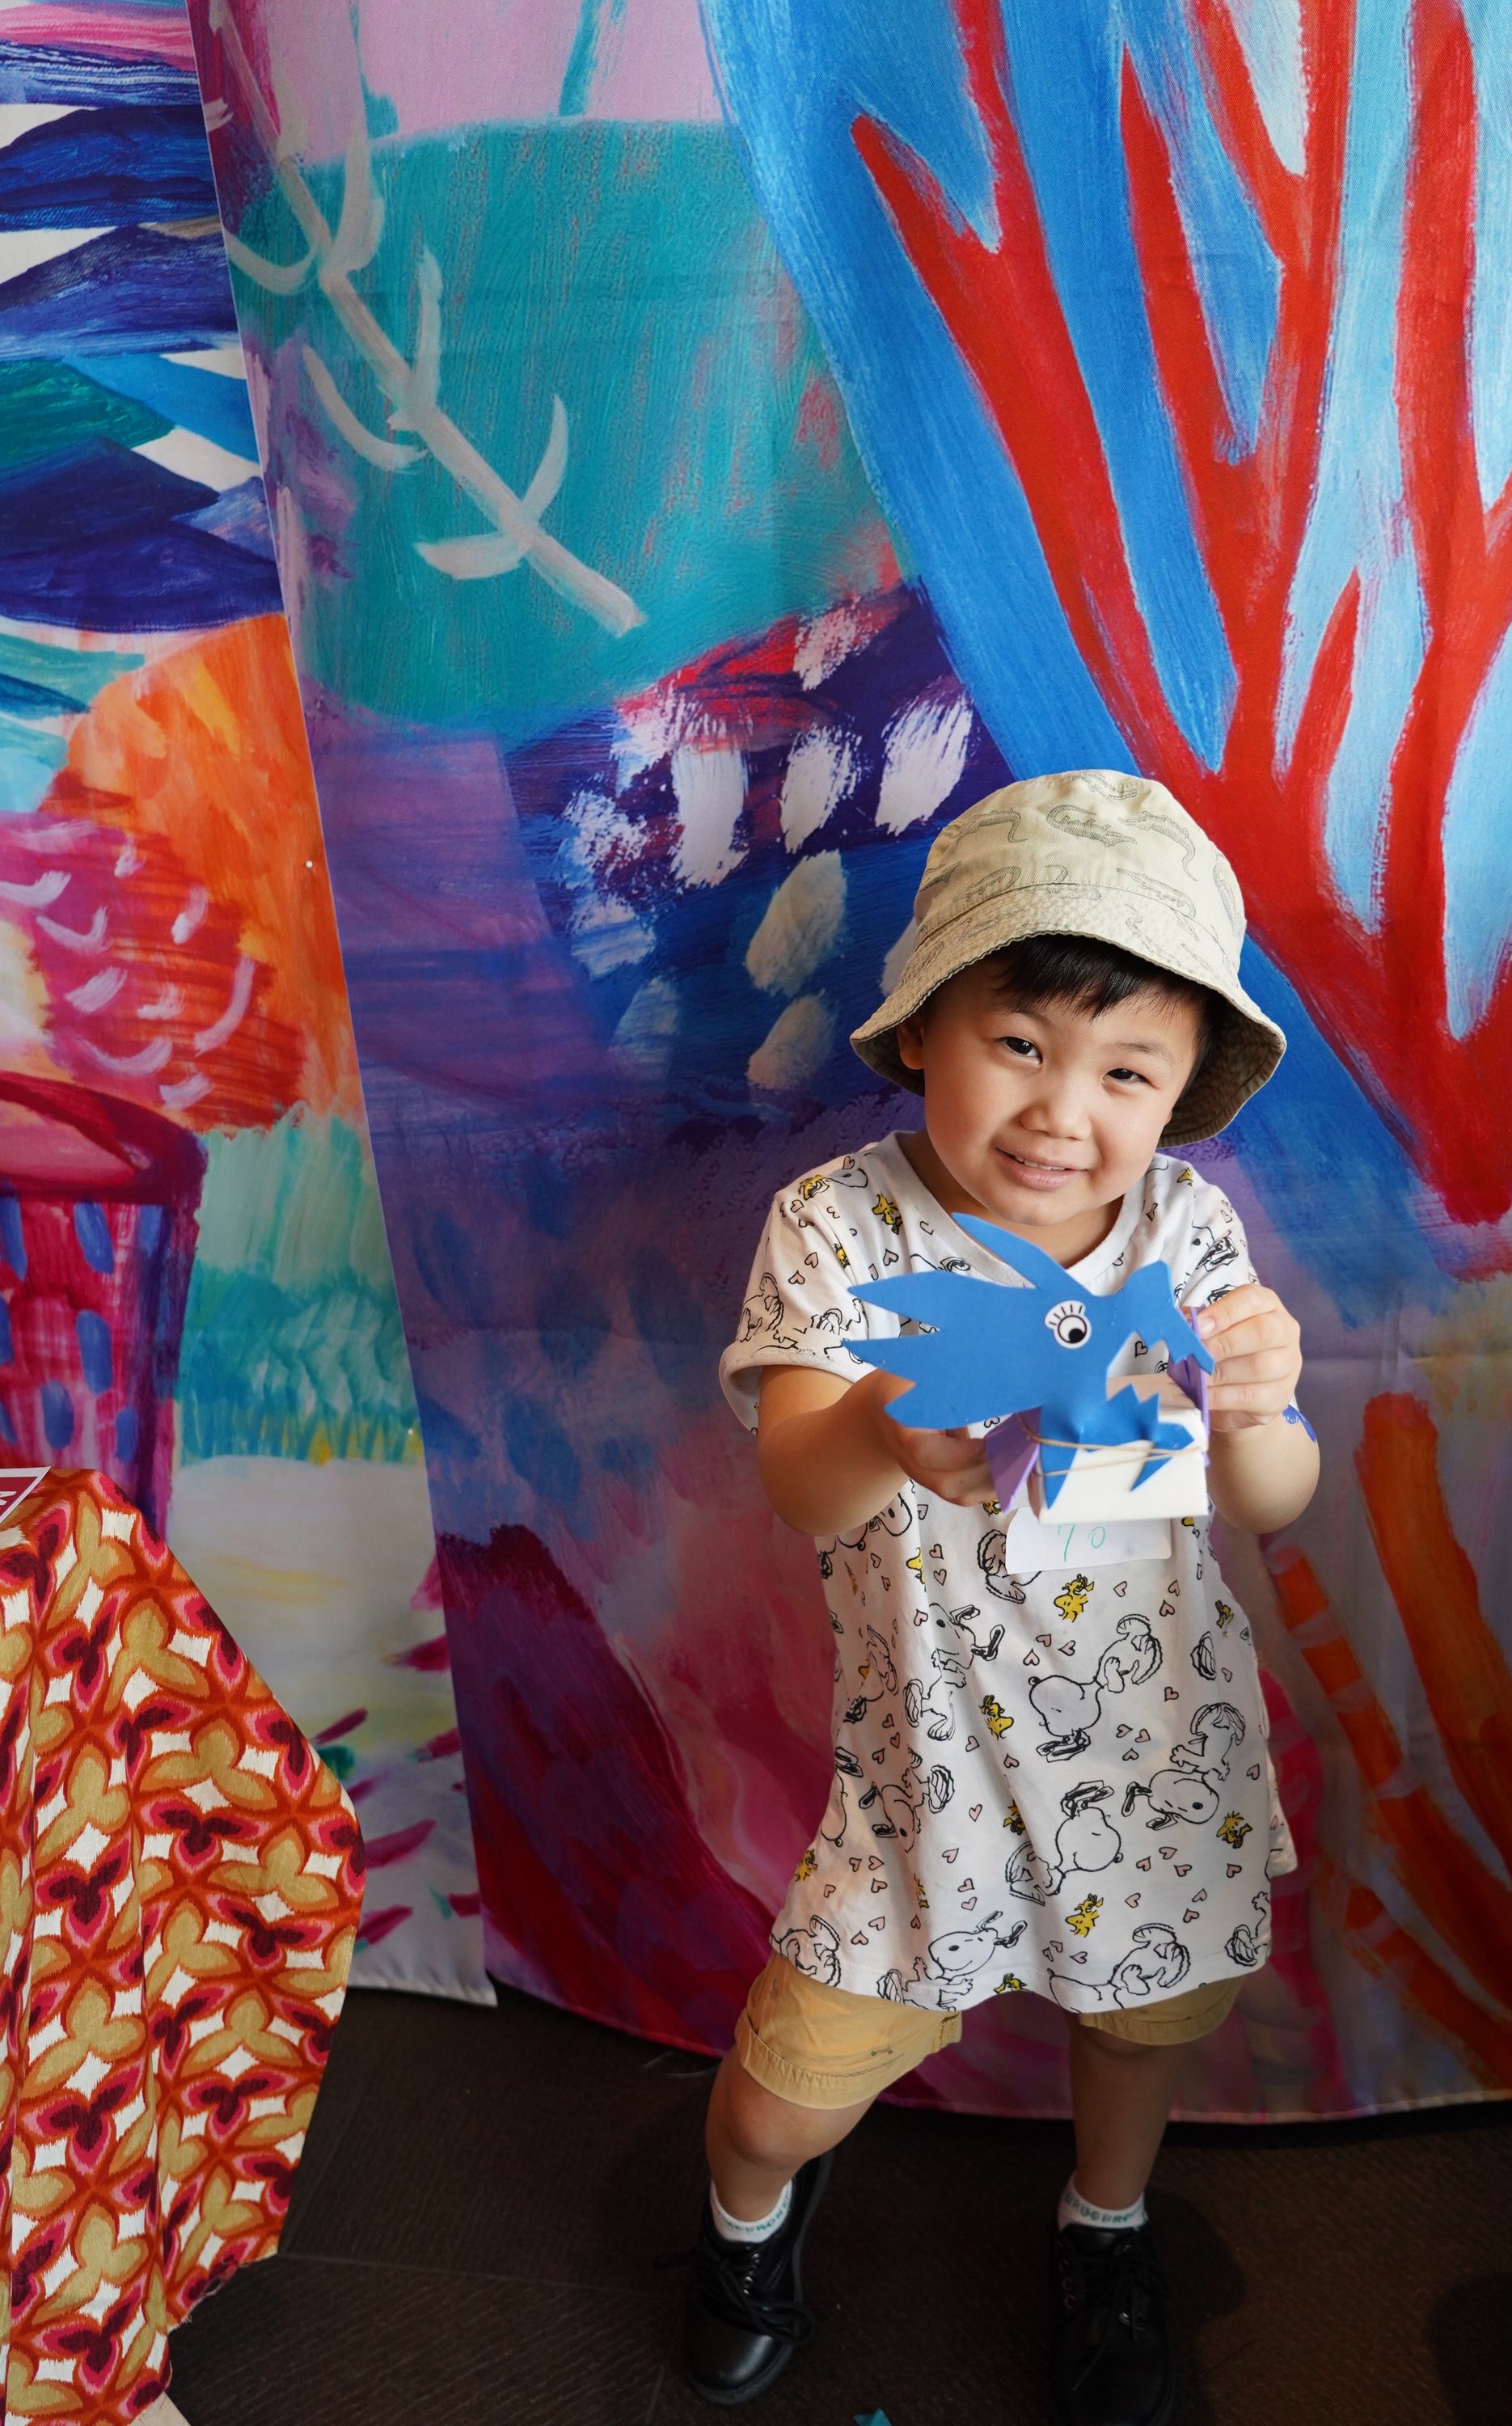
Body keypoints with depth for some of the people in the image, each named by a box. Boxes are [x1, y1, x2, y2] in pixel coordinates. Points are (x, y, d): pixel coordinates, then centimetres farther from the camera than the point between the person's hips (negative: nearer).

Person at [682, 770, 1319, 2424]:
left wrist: (1254, 1412, -38)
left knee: (1144, 2016, 25)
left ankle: (1107, 2225, 61)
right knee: (787, 2092, 5)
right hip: (935, 1757, -2)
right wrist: (882, 1434, -55)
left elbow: (1272, 1510, -14)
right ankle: (752, 2203, 45)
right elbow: (799, 1485, -31)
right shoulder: (842, 1227, -17)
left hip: (1161, 1745, 3)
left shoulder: (1184, 1230, -11)